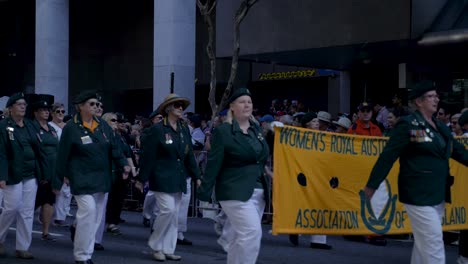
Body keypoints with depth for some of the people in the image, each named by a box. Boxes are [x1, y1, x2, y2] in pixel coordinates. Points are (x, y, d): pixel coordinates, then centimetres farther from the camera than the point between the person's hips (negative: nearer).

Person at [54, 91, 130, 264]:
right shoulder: (71, 128, -7)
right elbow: (63, 154, -4)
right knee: (88, 212, -15)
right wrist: (62, 176, -2)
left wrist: (123, 164, -7)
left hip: (102, 178, 6)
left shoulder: (103, 126, 8)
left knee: (96, 217, 8)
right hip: (82, 178, -6)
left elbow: (113, 148, 7)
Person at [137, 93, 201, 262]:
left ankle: (168, 250, 16)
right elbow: (147, 156, -9)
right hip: (162, 178, -6)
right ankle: (155, 245, 5)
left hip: (178, 179, 7)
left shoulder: (184, 130, 9)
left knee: (174, 214, 8)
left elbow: (189, 155, 13)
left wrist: (196, 176, 10)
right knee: (168, 210, -13)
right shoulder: (157, 130, -9)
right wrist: (142, 179, -9)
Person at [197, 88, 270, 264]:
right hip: (235, 191, -7)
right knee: (252, 232, -16)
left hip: (258, 191, 7)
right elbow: (214, 163, -10)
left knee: (240, 237, 12)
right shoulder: (223, 131, -7)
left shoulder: (256, 128, 12)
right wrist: (205, 191, -13)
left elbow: (262, 159, 15)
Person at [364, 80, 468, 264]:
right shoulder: (408, 124, -10)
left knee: (424, 242, 15)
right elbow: (388, 155, -12)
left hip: (439, 194, 8)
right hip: (418, 194, -8)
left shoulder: (440, 127, 13)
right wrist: (372, 184, -13)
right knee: (433, 241, -8)